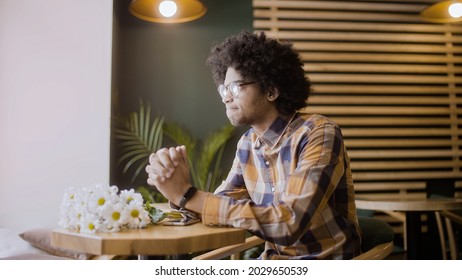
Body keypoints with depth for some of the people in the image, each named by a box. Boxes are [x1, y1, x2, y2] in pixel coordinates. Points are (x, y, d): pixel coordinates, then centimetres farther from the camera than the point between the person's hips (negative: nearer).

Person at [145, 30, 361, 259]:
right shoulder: (247, 143, 1)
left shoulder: (319, 135, -20)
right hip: (274, 260, 5)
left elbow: (289, 223, -30)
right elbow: (221, 205, 0)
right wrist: (178, 188, -20)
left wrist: (189, 195, -28)